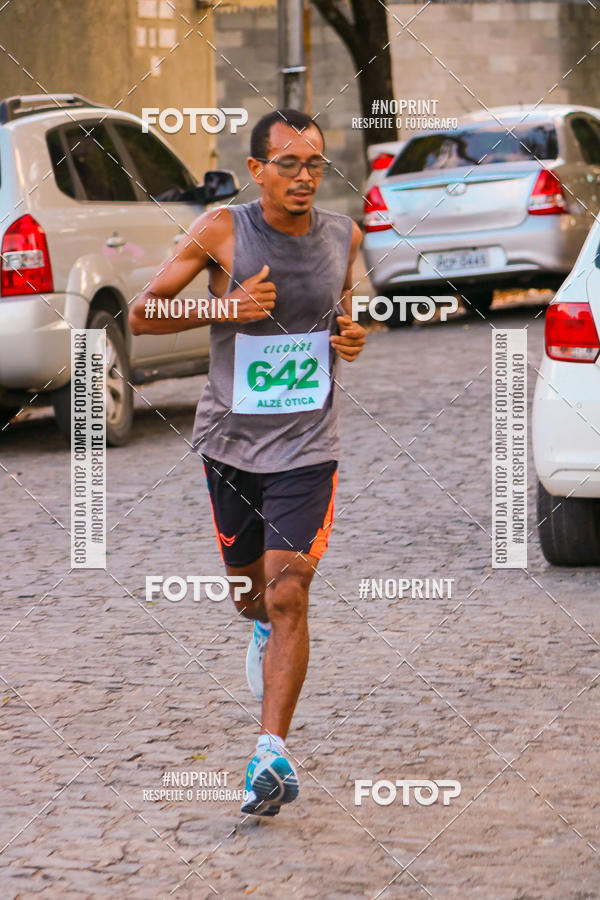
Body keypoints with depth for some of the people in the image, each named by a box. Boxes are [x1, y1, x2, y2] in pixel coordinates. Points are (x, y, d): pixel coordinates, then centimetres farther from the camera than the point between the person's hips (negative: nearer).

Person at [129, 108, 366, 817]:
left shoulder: (344, 237, 0)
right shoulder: (221, 231, -9)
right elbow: (140, 315, -7)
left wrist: (351, 335, -1)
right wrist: (226, 309, -20)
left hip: (306, 445, 0)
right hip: (229, 439, 1)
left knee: (287, 596, -13)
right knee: (249, 594, 18)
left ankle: (272, 752, -13)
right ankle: (263, 629, 56)